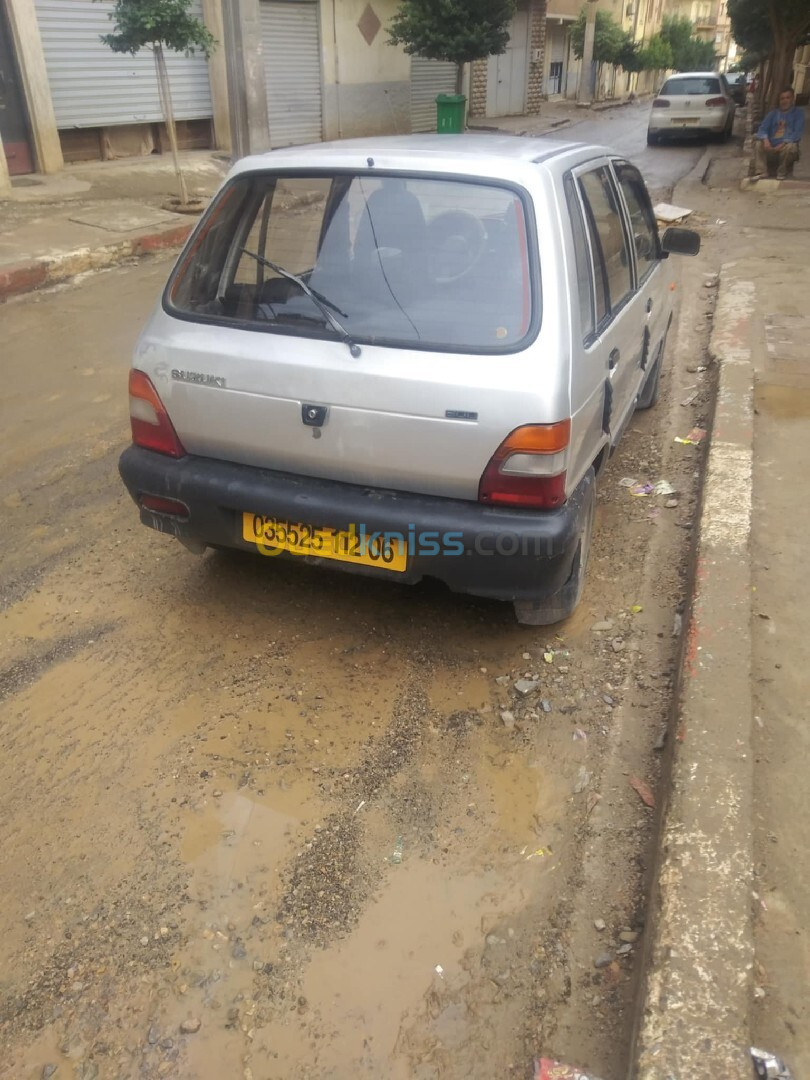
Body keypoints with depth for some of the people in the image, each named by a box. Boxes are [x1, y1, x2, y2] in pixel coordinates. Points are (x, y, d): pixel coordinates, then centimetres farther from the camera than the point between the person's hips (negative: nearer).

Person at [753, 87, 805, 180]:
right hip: (771, 148, 4)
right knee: (758, 143, -21)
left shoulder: (798, 112, 5)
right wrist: (765, 140, -21)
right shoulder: (773, 113, 17)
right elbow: (762, 128, 2)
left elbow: (798, 133, -9)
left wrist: (783, 144, -25)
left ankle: (782, 172, -17)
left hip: (786, 146, -3)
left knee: (791, 146, -36)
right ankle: (761, 172, -31)